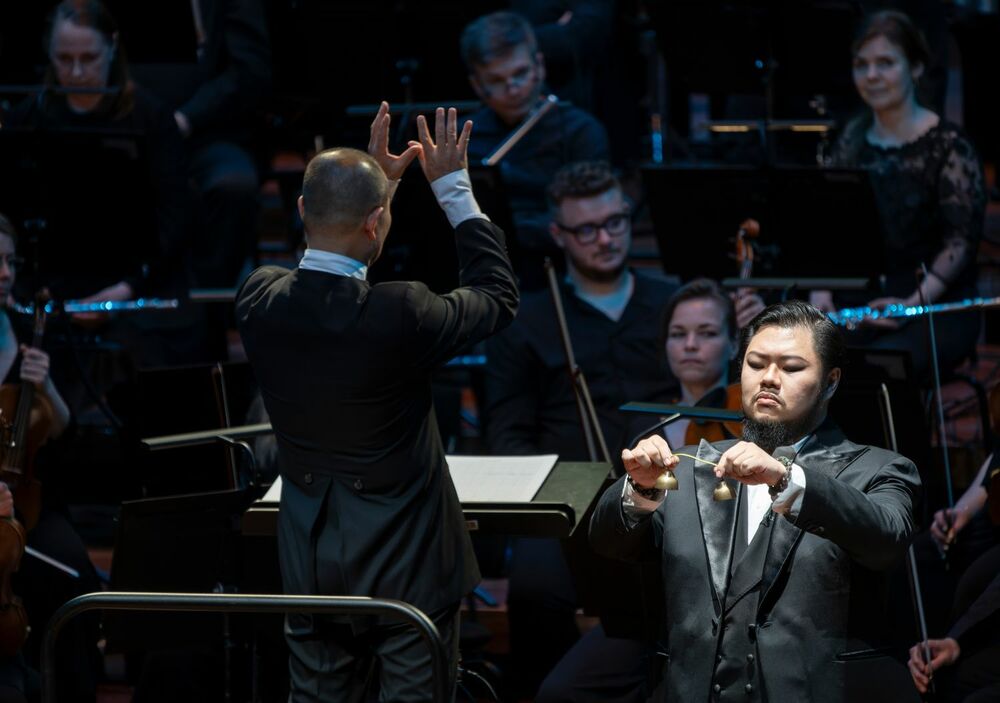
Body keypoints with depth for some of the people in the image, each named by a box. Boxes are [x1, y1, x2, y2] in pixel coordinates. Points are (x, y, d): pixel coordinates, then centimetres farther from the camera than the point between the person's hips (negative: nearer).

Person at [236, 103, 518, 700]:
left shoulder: (261, 299, -11)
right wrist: (454, 186, -2)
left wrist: (376, 180, 12)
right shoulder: (399, 316, -26)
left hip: (311, 563, 5)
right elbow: (499, 297, -7)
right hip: (406, 566, -5)